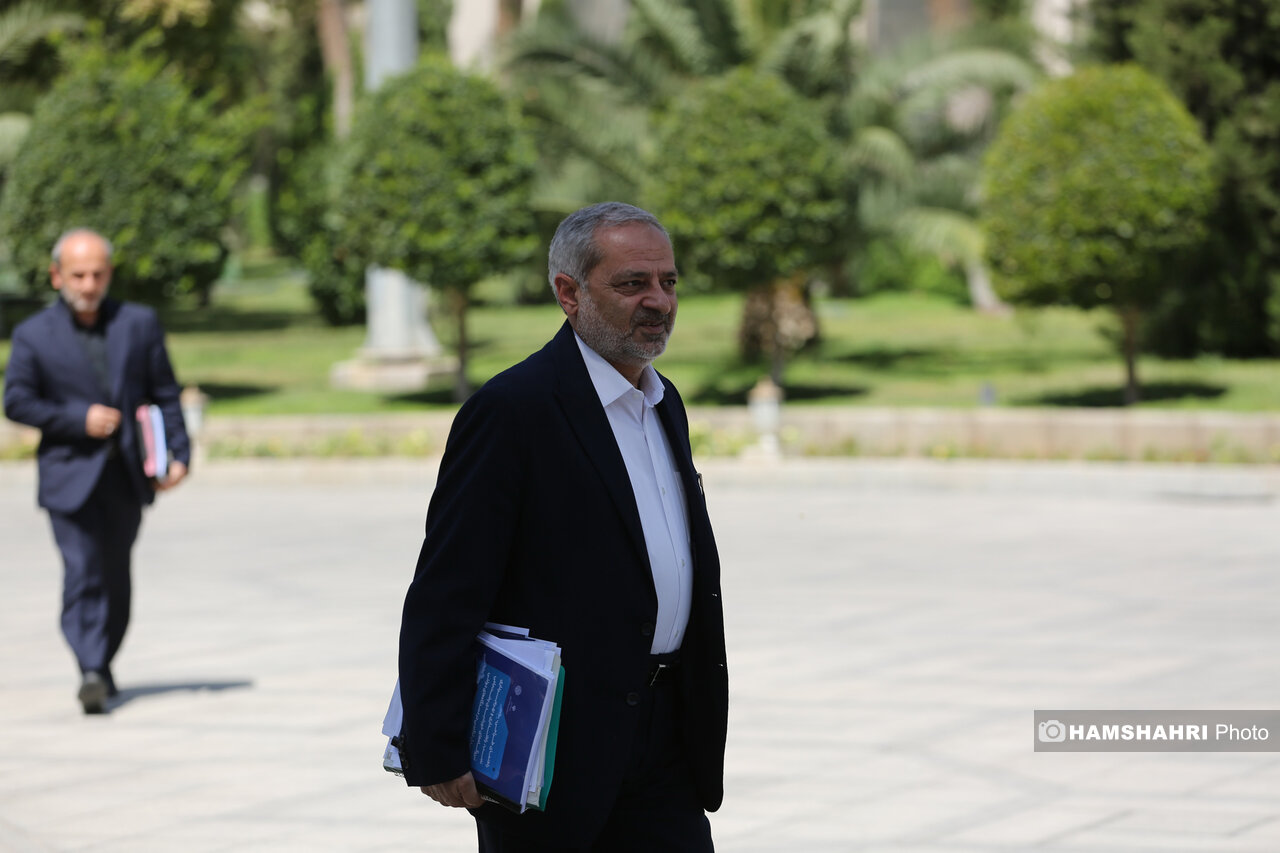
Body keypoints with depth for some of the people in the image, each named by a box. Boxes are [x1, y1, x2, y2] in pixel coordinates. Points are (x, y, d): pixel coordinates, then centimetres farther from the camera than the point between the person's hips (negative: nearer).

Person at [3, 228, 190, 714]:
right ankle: (90, 674, -22)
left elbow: (165, 394, 9)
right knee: (82, 573, -15)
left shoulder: (139, 324, 7)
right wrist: (78, 419, -14)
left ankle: (103, 665, 27)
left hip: (126, 474, 3)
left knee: (115, 578, 11)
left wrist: (179, 454, -1)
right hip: (69, 474, -3)